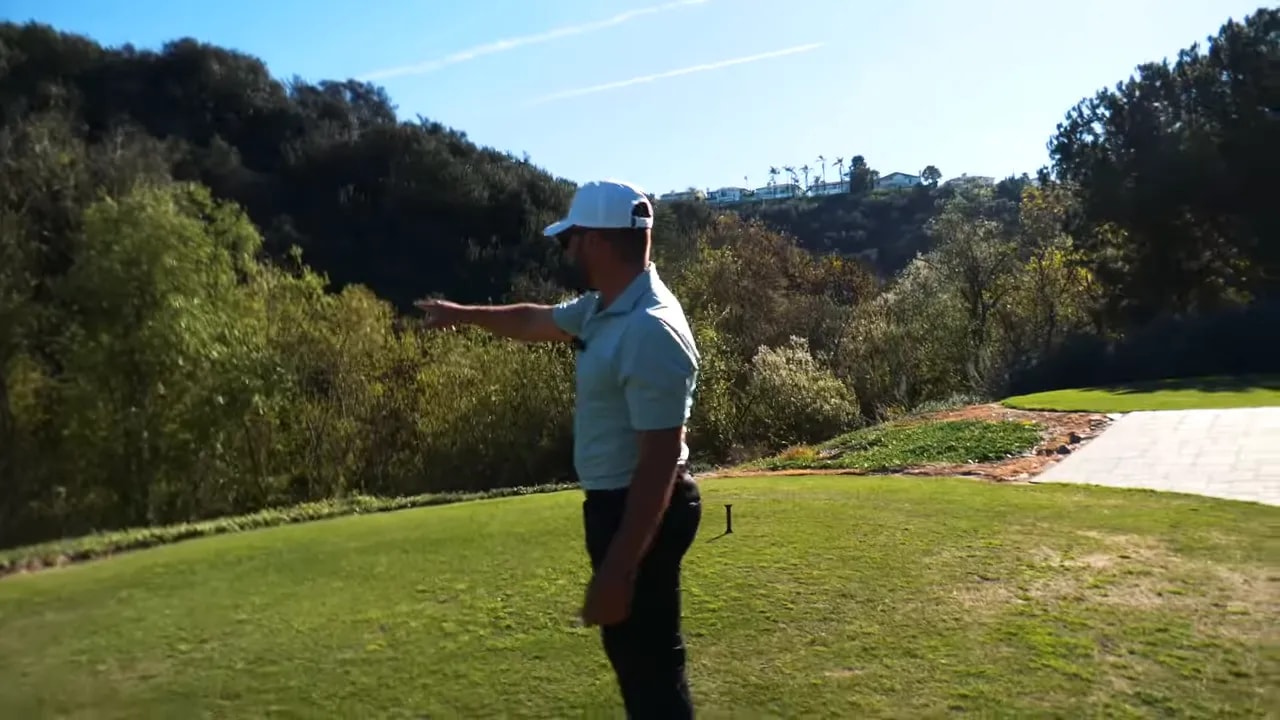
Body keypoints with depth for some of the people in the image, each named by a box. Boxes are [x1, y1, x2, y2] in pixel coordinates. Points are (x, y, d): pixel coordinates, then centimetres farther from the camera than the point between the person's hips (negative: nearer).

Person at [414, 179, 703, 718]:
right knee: (631, 653, 22)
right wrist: (463, 314, 40)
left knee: (650, 664, 1)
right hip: (617, 504, 10)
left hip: (642, 512, -10)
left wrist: (618, 569, -27)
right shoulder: (604, 309, 6)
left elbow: (660, 461, -28)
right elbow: (536, 321, 27)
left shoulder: (652, 332, -26)